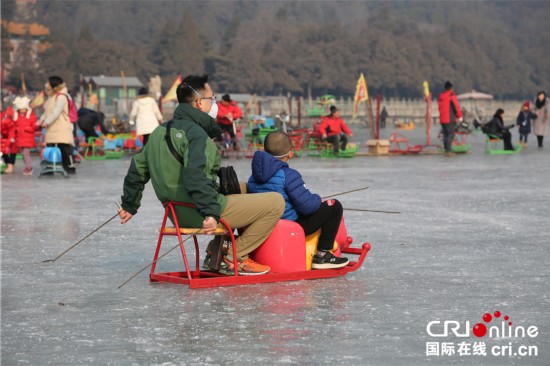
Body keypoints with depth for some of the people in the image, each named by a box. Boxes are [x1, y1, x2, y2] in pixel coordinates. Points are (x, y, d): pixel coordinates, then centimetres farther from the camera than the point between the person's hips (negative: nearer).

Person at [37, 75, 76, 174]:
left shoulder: (61, 97, -12)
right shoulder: (51, 97, 19)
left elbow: (56, 112, -19)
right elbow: (47, 111, 21)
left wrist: (47, 122, -20)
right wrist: (41, 120, 8)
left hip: (62, 129, -9)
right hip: (51, 129, 9)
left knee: (65, 149, -7)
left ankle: (70, 167, -2)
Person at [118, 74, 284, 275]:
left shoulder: (161, 131, 13)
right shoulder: (194, 133, -16)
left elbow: (138, 168, 20)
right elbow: (195, 176, -31)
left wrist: (129, 205, 30)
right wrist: (211, 212, -36)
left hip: (178, 213, 10)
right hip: (196, 214, -10)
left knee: (244, 188, 34)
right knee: (276, 202, -8)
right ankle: (236, 257, -1)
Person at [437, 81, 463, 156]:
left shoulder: (440, 97, 13)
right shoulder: (452, 96, -9)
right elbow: (456, 106, -12)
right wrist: (460, 116, -1)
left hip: (442, 119, 7)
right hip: (450, 119, -7)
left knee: (445, 134, 12)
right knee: (451, 134, -8)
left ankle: (446, 150, 13)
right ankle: (449, 150, -17)